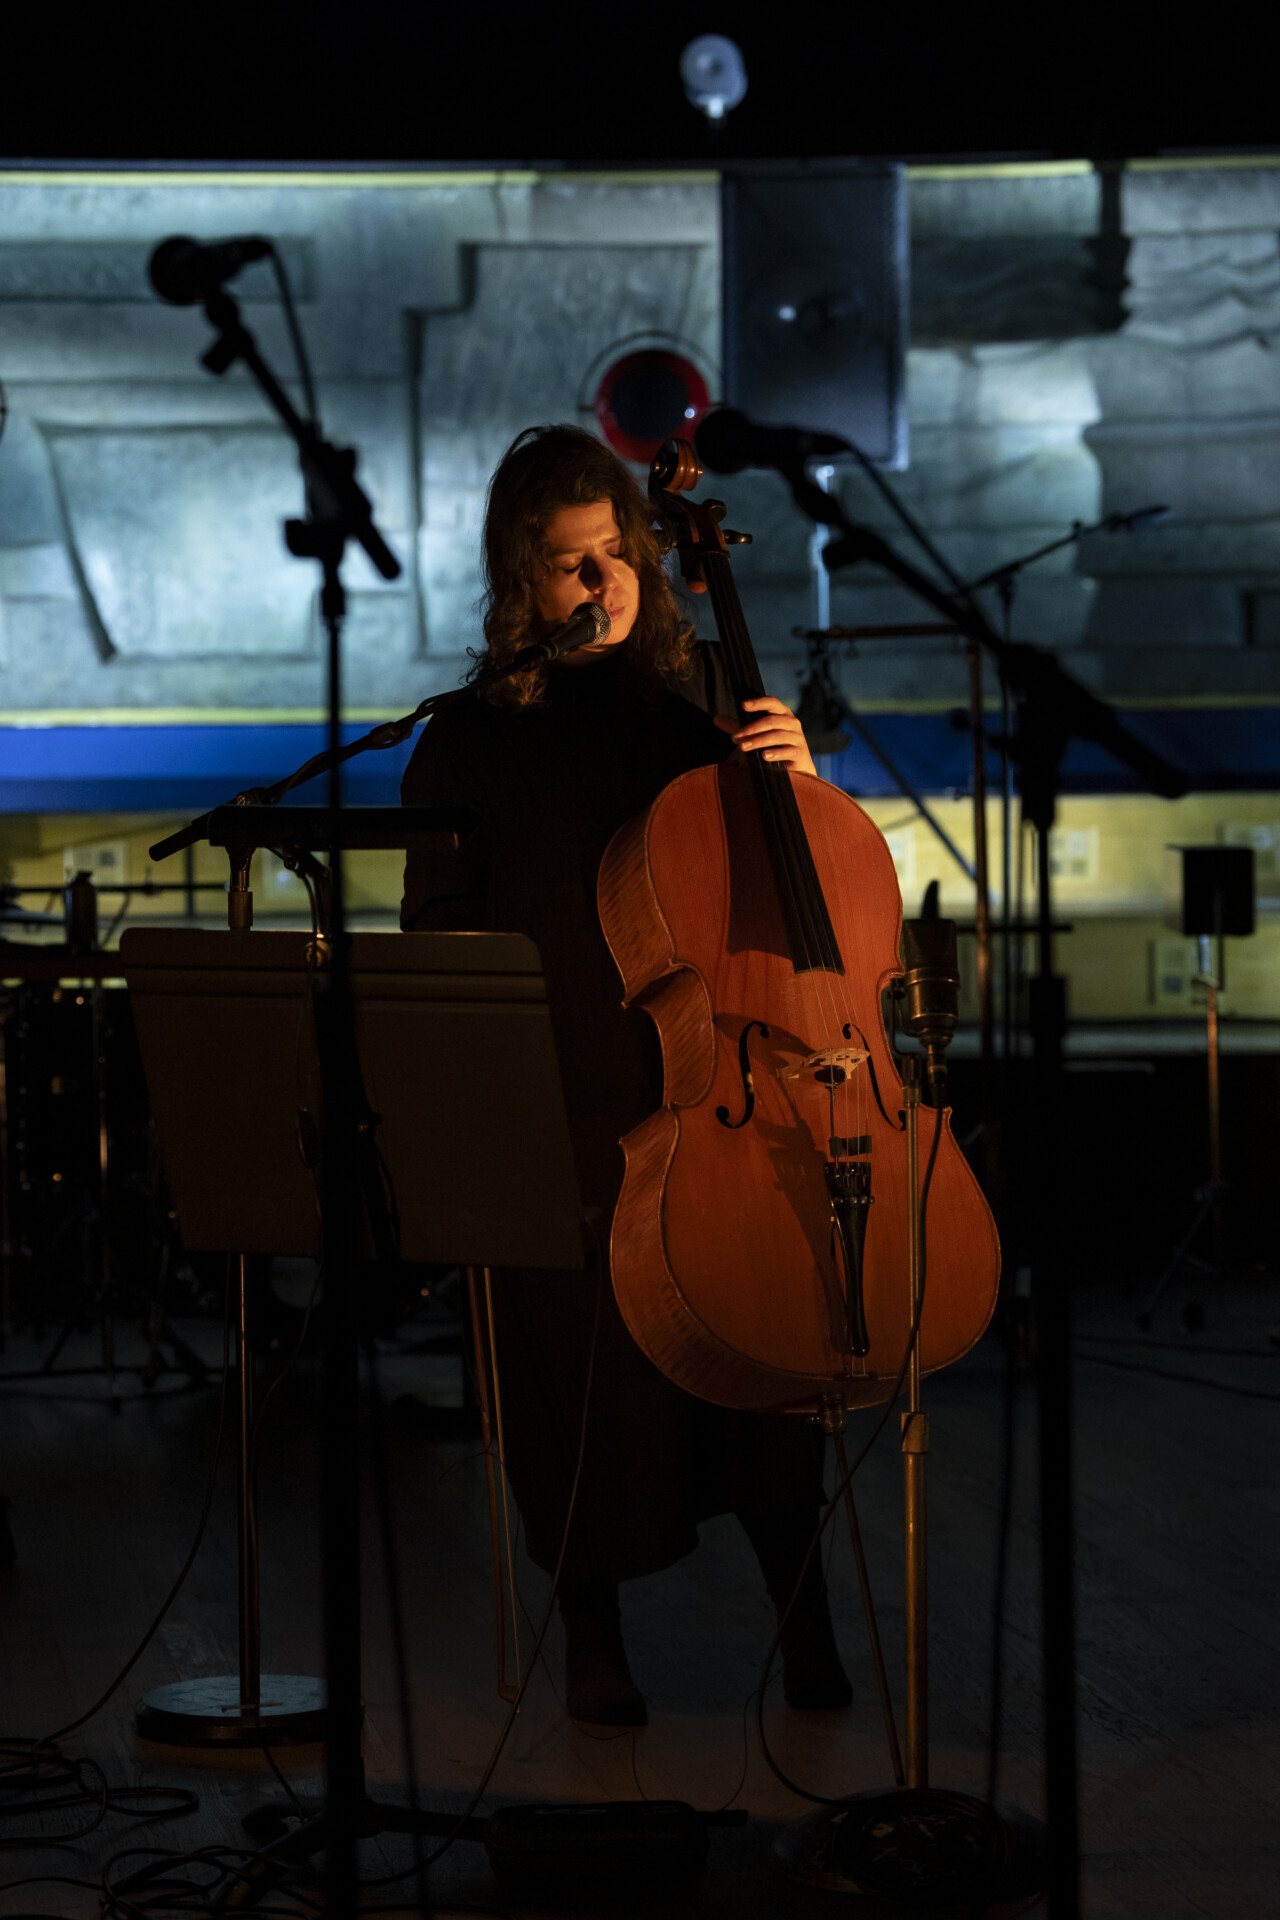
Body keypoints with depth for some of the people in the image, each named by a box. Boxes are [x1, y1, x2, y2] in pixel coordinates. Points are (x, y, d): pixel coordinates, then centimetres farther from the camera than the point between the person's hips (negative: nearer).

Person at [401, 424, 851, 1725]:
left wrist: (792, 776, -7)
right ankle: (593, 1636, 23)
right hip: (560, 1104, -1)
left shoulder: (702, 690, 8)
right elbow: (439, 936, 4)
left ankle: (803, 1614, 16)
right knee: (583, 1362, 4)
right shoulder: (473, 739, 2)